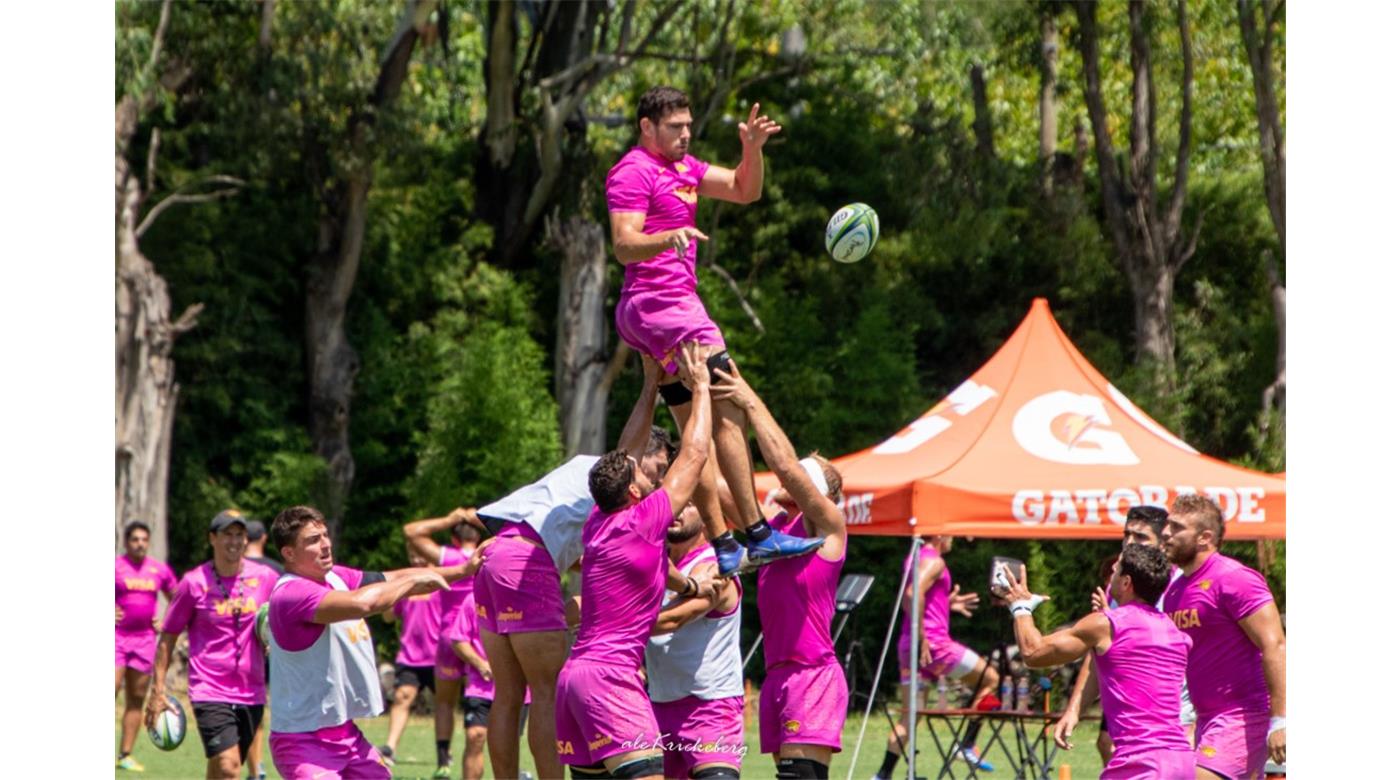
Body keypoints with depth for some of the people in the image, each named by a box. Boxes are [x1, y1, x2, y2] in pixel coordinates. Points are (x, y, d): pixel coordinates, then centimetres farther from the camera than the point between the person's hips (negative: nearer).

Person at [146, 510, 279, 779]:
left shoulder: (266, 578, 4)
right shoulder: (194, 583, -3)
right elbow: (168, 638, 3)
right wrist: (158, 690, -1)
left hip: (251, 693, 4)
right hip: (210, 693, -4)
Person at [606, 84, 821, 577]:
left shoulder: (683, 167, 19)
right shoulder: (633, 172, -10)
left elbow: (745, 191, 17)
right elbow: (623, 245, -19)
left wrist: (753, 148, -1)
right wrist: (668, 239, -37)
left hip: (673, 304, 11)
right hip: (660, 304, -11)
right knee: (729, 411, -16)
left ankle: (724, 548, 10)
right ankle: (758, 535, -21)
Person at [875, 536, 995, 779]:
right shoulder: (934, 561, -9)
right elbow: (913, 594, -25)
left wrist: (947, 604, 26)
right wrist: (921, 638, -24)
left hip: (910, 641, 9)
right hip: (933, 642, -9)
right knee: (990, 679, 8)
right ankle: (968, 746, 5)